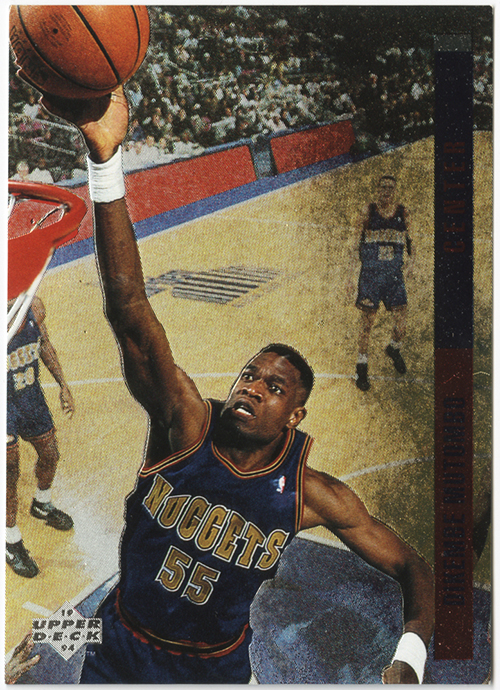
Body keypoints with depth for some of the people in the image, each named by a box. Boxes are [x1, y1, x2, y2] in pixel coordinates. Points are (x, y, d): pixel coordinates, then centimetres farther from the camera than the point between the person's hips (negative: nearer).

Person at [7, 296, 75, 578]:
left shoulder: (34, 307, -13)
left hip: (31, 394, 5)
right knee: (10, 474, 4)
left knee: (50, 455, 21)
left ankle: (42, 505, 52)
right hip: (5, 405, -5)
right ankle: (11, 541, 25)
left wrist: (63, 385, 10)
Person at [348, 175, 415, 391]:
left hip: (395, 275, 2)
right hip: (370, 274, -2)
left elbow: (409, 241, 15)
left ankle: (394, 349, 32)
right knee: (367, 323, 0)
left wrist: (412, 259, -6)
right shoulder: (368, 211, 0)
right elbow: (357, 244, 1)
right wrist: (351, 275, -4)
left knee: (401, 324, -2)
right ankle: (361, 367, 16)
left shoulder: (403, 213, 5)